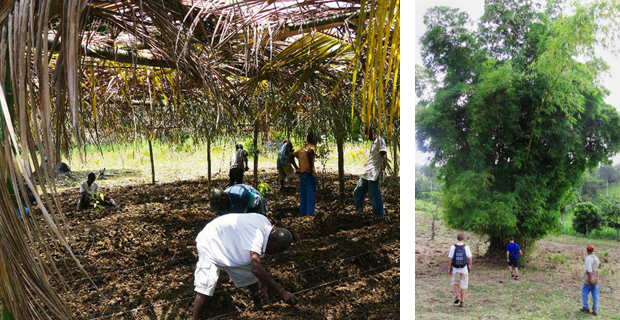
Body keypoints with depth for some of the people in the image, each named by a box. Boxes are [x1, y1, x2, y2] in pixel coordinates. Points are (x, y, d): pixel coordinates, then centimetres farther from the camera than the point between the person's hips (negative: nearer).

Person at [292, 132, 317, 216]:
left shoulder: (302, 149, 18)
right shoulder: (312, 147, -6)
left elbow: (292, 155, 20)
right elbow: (309, 152, -29)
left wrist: (297, 168, 18)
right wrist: (311, 166, -22)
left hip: (301, 174, 7)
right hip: (309, 174, -7)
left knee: (303, 195, 10)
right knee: (310, 194, -7)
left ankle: (302, 214, 11)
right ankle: (310, 213, -12)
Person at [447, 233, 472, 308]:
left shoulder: (453, 247, -7)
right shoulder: (466, 247, -7)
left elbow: (451, 259, -5)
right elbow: (470, 258, -2)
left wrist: (449, 269, 2)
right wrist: (470, 266, 16)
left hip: (455, 269, 0)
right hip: (464, 268, 0)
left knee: (455, 282, 21)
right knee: (463, 285, 9)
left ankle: (457, 296, 1)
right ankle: (462, 301, 11)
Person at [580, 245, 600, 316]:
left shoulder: (588, 258, -18)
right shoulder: (596, 258, 6)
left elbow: (589, 269, -26)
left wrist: (590, 279, -29)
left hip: (589, 279, -6)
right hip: (596, 279, 6)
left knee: (584, 292, 13)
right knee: (595, 295, 6)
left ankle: (586, 307, 19)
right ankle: (595, 310, 6)